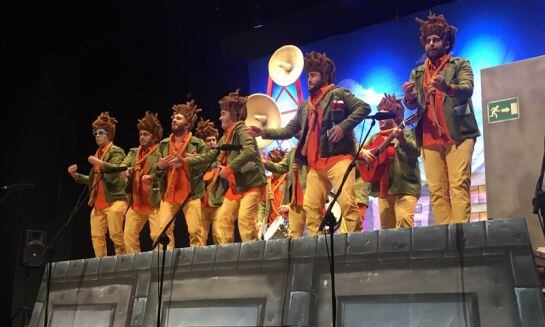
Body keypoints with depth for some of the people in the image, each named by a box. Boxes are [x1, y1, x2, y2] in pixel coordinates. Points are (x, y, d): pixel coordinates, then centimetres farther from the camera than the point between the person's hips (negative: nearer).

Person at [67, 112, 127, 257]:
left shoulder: (116, 151, 0)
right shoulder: (98, 153, 21)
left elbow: (116, 169, -19)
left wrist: (99, 163, -29)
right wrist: (76, 176, 13)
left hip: (114, 200, -7)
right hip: (98, 203, 7)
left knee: (116, 235, -10)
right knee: (96, 236, 2)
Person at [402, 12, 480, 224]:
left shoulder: (460, 65, 10)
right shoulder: (417, 73, 20)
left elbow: (467, 90, -9)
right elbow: (412, 105, 8)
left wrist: (447, 87, -31)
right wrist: (409, 97, -17)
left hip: (458, 134, -3)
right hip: (430, 139, 3)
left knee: (459, 185, -13)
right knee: (436, 190, -3)